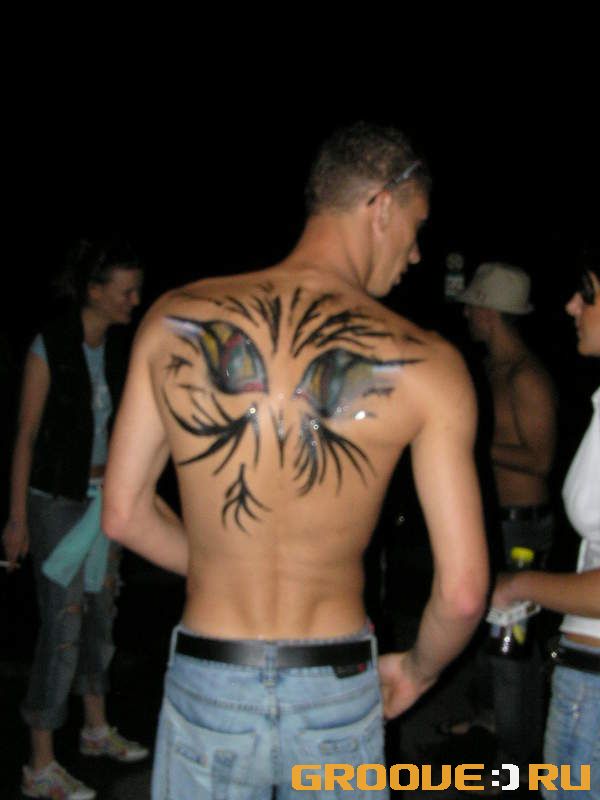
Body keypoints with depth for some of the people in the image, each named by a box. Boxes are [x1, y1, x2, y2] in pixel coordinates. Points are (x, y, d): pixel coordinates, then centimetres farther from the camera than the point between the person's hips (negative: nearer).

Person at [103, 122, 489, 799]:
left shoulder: (173, 320, -8)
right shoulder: (426, 366, -13)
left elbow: (123, 516, 0)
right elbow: (462, 592, -12)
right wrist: (418, 670, 9)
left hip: (206, 690, 1)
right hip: (337, 694, 0)